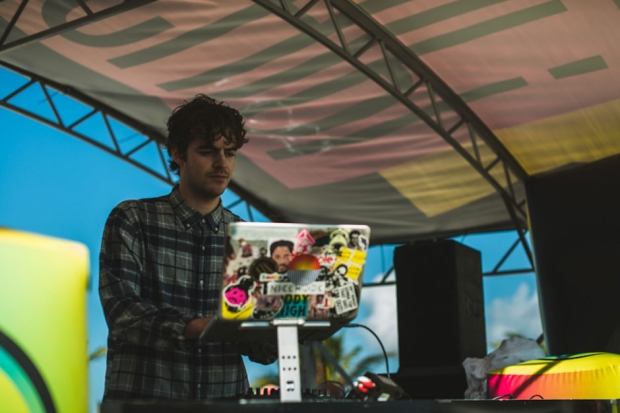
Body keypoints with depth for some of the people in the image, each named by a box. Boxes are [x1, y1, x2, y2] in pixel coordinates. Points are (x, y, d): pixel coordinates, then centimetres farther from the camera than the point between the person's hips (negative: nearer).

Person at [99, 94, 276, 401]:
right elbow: (121, 312, -12)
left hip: (225, 399, 3)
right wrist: (196, 327, -28)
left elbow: (260, 348, 7)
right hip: (142, 397, -2)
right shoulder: (131, 221, 2)